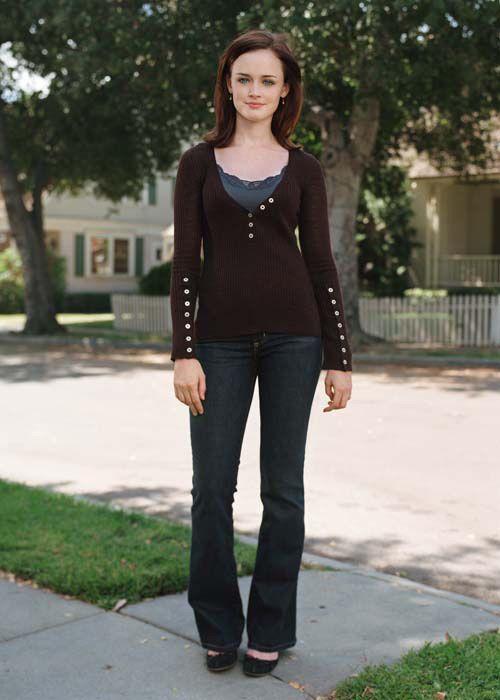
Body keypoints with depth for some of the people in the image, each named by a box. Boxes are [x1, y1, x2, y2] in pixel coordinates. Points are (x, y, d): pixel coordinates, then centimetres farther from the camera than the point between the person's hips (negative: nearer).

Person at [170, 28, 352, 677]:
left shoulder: (302, 167, 8)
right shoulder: (199, 162, 7)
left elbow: (320, 261, 6)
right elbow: (185, 261, 2)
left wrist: (339, 358, 2)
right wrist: (184, 352, -7)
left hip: (292, 336, 0)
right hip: (221, 337, 0)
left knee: (283, 488, 4)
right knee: (212, 487, 2)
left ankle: (270, 629, 19)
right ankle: (217, 628, 20)